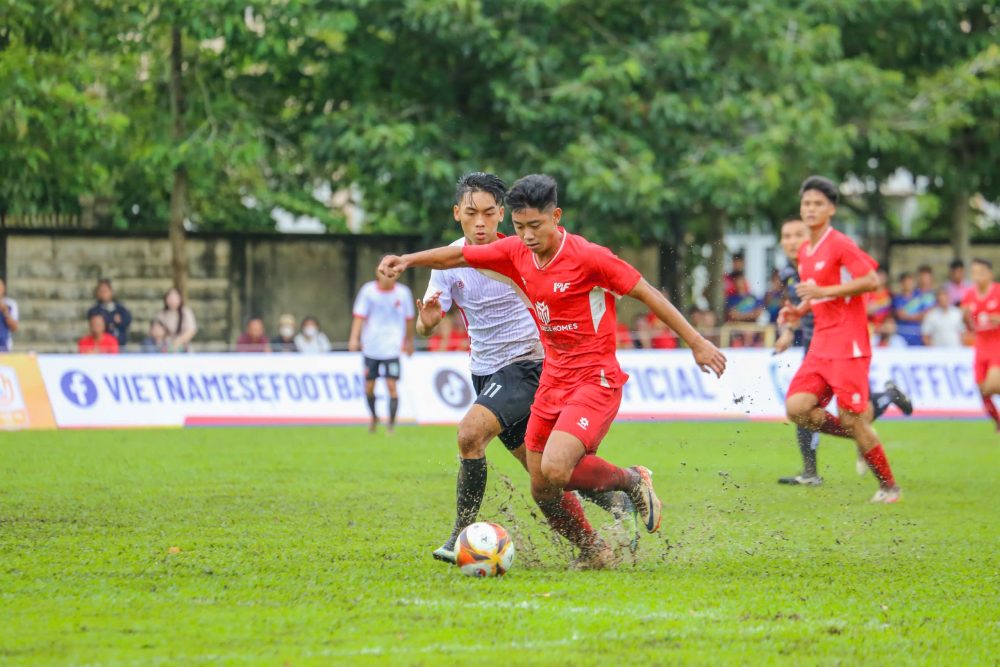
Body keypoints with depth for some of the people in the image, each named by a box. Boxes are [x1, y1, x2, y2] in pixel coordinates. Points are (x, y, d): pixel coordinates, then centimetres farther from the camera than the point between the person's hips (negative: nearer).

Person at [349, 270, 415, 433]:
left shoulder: (403, 293, 0)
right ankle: (374, 417, 31)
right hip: (370, 347, 1)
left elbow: (409, 320, 12)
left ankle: (391, 424, -3)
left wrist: (409, 342, 20)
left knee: (391, 386, -11)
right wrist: (354, 338, -14)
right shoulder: (368, 291, -2)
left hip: (392, 348, -1)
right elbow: (359, 316, -4)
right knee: (369, 387, 6)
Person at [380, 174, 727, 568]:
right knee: (542, 491, 5)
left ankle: (632, 482, 2)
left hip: (595, 380, -7)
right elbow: (457, 256, 12)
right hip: (552, 381, 7)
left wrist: (696, 343, -8)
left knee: (555, 469, -26)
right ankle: (593, 551, 29)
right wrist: (408, 260, -4)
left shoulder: (588, 257, -16)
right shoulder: (515, 253, 2)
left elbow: (647, 294, -10)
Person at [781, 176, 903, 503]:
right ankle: (862, 437, 12)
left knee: (851, 419, -8)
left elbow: (871, 281, -17)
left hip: (847, 346, -8)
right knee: (797, 408, -8)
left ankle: (889, 486, 7)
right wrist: (799, 310, 9)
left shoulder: (840, 244, -9)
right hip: (820, 346, 8)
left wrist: (822, 291, -20)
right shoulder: (805, 252, 16)